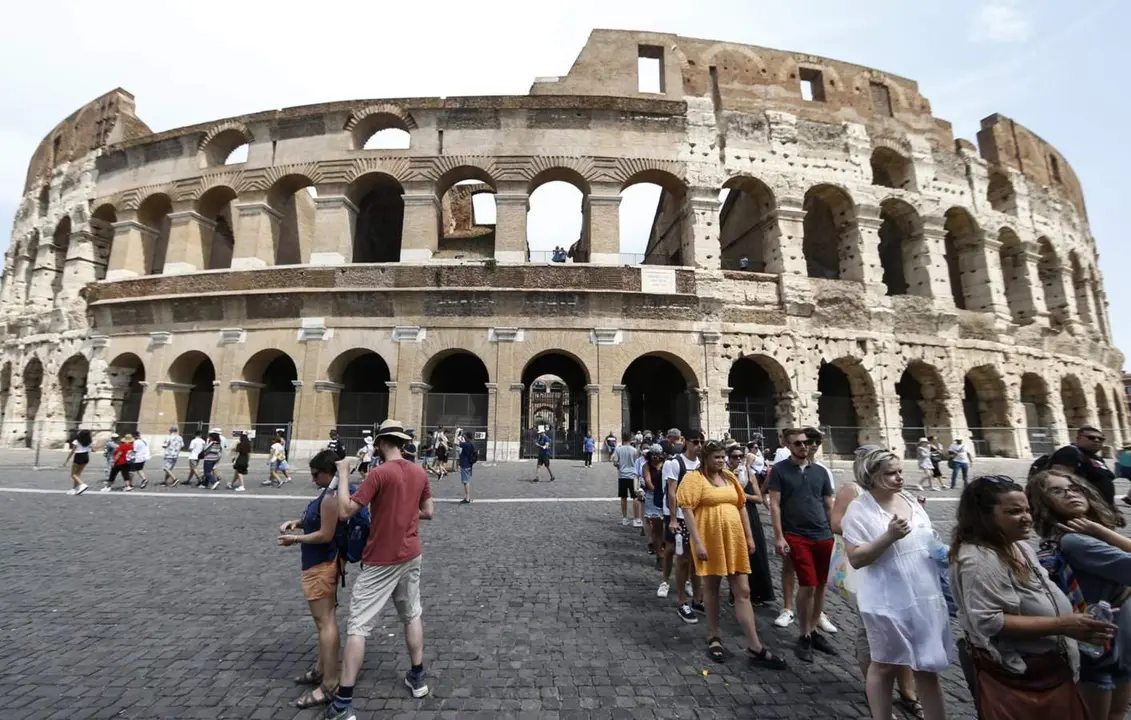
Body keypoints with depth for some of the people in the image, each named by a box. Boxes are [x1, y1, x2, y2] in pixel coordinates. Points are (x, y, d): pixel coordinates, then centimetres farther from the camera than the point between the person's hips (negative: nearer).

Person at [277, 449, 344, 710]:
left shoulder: (331, 496, -24)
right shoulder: (329, 493, 7)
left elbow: (326, 534, -23)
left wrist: (295, 539, -12)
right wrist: (297, 522, 5)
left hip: (321, 565, -11)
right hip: (322, 563, 11)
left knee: (325, 622, -3)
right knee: (324, 620, 21)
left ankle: (329, 685, 5)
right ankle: (321, 669, 37)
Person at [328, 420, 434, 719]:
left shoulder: (379, 473, -20)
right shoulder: (420, 472, -1)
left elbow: (344, 512, -20)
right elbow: (428, 512, 7)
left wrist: (343, 475, -11)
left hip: (381, 562, -6)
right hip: (411, 556, 6)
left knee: (357, 626, 5)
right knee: (412, 616, 20)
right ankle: (417, 677, 34)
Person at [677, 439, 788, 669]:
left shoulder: (729, 477, 10)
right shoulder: (694, 478, -10)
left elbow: (741, 507, 16)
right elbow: (687, 510, -15)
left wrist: (749, 537, 12)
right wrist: (697, 542, -19)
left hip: (734, 540, 5)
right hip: (710, 541, -5)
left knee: (743, 591, 6)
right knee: (711, 590, 10)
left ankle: (755, 648, 13)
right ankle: (714, 638, 27)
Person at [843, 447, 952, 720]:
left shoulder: (910, 500, 5)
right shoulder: (859, 509, -16)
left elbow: (925, 540, 20)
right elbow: (856, 559, -20)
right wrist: (889, 536, -27)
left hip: (925, 597, 6)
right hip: (889, 603, -6)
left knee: (927, 666, 18)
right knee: (884, 665, 13)